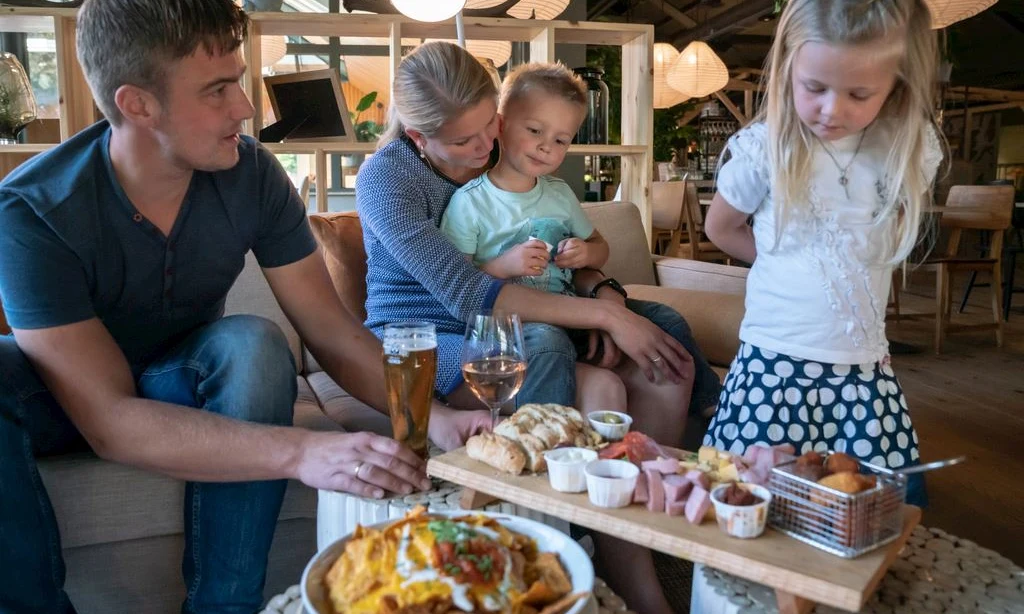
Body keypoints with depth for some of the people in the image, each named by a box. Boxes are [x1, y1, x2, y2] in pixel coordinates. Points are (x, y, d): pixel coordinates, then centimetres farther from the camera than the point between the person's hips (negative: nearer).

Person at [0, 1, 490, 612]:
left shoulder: (252, 174, -19)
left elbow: (329, 328, -17)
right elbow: (109, 419, -34)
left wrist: (435, 416, -34)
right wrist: (301, 452, -48)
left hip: (187, 380, 2)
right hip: (70, 396, -2)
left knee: (252, 343, -31)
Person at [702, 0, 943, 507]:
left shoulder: (911, 151, -1)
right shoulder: (764, 148, -10)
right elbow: (721, 228, 6)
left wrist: (848, 268, 5)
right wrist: (791, 265, 5)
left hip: (866, 365, 3)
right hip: (775, 363, -2)